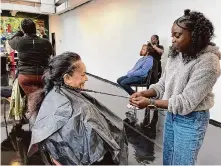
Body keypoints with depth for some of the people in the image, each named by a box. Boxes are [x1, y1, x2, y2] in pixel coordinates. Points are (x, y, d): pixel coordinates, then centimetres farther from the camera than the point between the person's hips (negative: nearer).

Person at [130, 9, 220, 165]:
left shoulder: (207, 62, -23)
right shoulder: (176, 55, -1)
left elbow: (186, 102, -25)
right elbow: (163, 84, 3)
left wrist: (150, 102, -26)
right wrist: (144, 93, -14)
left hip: (191, 119, -6)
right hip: (171, 115, 7)